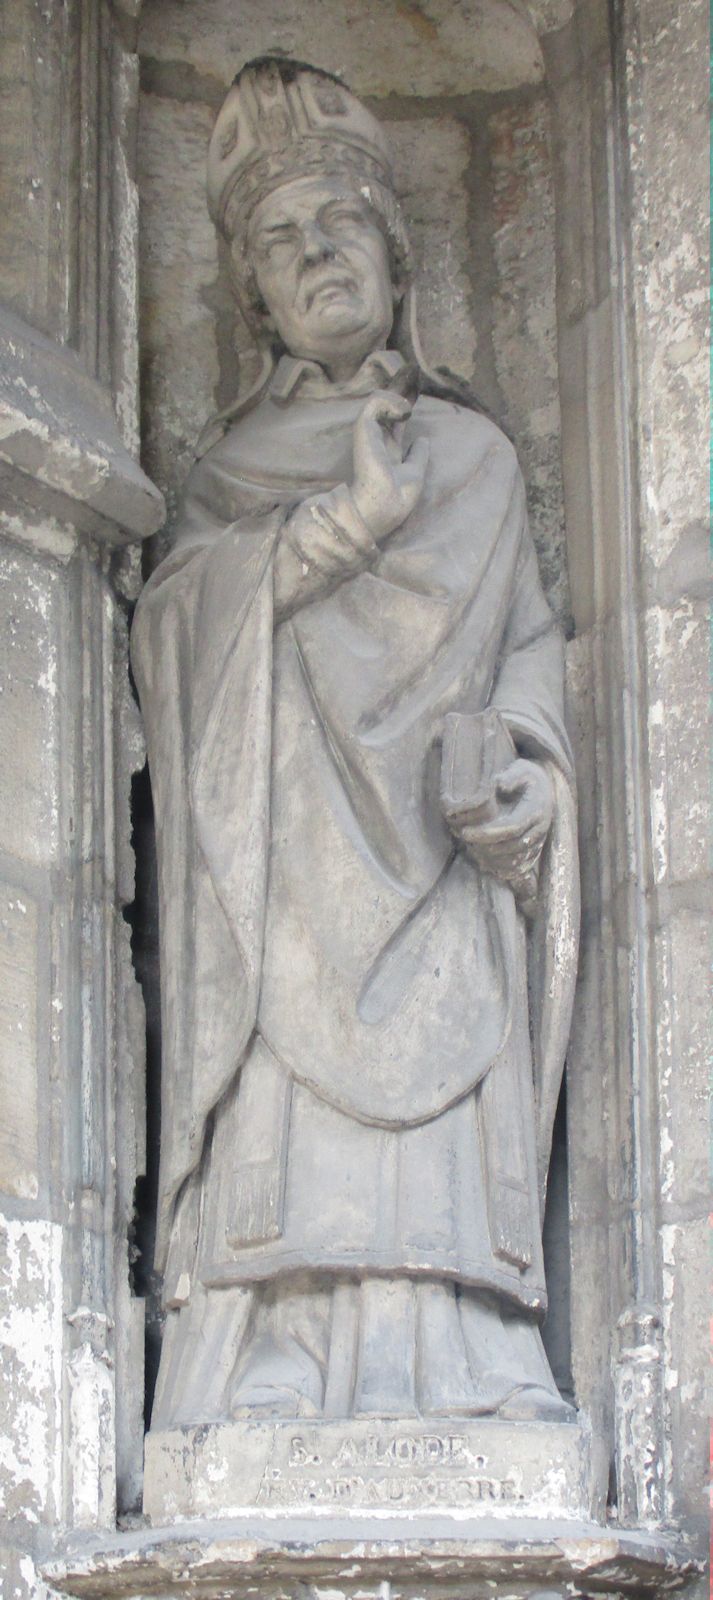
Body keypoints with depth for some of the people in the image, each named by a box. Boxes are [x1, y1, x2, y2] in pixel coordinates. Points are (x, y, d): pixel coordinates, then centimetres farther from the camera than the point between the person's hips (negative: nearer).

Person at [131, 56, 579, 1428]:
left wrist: (514, 769, -11)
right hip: (277, 888, 0)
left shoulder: (469, 455, 20)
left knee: (428, 1175, -15)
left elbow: (523, 665, 12)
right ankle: (270, 1418, -23)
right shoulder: (226, 471, 21)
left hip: (423, 896, 0)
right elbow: (168, 634, 2)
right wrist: (346, 524, -9)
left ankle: (446, 1398, -21)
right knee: (284, 1152, -16)